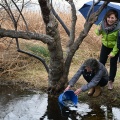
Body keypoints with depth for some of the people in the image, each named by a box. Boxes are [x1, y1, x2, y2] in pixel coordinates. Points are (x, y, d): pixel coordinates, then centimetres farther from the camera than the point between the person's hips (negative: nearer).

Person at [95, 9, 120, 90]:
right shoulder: (103, 24, -21)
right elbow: (98, 33, -3)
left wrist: (113, 52, -24)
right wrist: (99, 31, -27)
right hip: (105, 45, 4)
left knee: (113, 63, 3)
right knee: (101, 62, 8)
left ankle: (111, 82, 16)